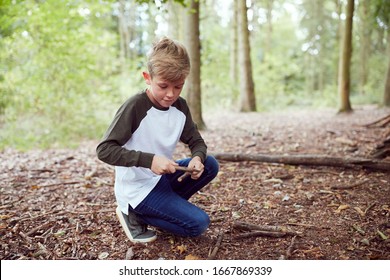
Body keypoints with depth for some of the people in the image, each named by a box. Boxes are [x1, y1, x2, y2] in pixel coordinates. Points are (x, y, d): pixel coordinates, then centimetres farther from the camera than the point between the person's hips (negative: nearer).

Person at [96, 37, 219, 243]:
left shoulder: (180, 106, -2)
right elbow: (104, 150, -24)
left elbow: (196, 141, 5)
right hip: (137, 188, -7)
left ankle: (168, 206, 5)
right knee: (198, 224, -13)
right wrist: (149, 160, -34)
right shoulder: (135, 107, -22)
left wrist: (198, 158, -19)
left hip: (162, 177, 7)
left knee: (210, 165, -3)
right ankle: (134, 214, 0)